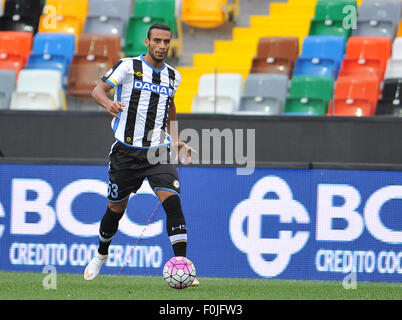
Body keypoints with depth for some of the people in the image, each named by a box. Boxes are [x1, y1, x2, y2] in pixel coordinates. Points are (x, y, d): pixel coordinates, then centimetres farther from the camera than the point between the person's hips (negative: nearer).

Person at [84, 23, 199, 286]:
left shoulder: (173, 76, 10)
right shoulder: (128, 66, -4)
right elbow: (98, 91, -5)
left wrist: (175, 141, 16)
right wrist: (108, 102, -28)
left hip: (158, 151, 2)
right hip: (126, 151, -2)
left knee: (172, 201, -19)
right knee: (116, 208, 10)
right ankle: (101, 254, 39)